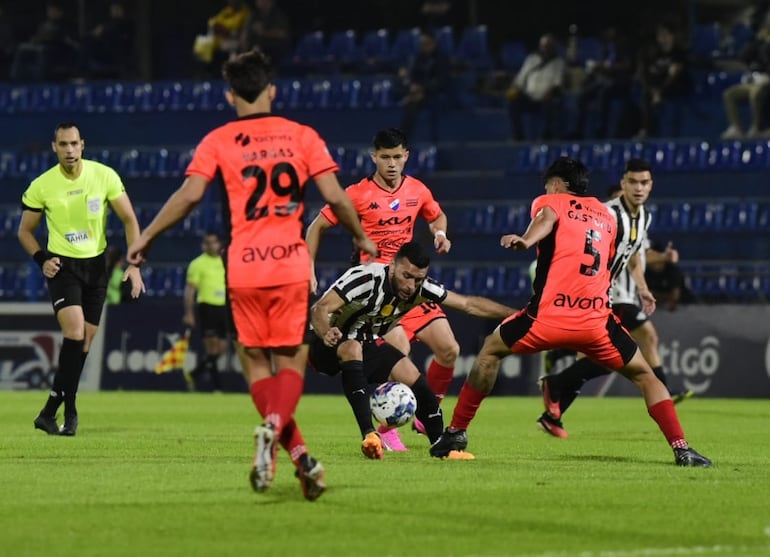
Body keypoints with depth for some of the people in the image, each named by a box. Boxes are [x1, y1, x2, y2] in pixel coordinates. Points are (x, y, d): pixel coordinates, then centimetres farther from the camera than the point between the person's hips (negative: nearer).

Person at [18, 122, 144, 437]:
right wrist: (41, 259, -11)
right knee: (75, 332, -21)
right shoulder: (41, 186, -8)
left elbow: (128, 220, -1)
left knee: (84, 343, 3)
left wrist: (134, 265, -9)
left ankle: (51, 410, 15)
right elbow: (25, 231, 6)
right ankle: (68, 411, -15)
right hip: (62, 266, -2)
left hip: (96, 265, 3)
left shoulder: (104, 176, -8)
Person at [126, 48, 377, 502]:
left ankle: (300, 455, 0)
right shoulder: (302, 136, 5)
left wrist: (146, 238, 2)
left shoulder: (218, 141, 2)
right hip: (291, 264, 0)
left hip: (243, 268, 0)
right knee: (291, 360, 7)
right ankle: (273, 428, -24)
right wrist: (362, 239, 16)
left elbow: (189, 195, -8)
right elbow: (335, 197, 0)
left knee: (256, 362, 11)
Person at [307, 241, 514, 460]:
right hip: (328, 344, -7)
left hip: (366, 345, 7)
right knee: (352, 348, -37)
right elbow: (319, 309, -37)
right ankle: (369, 434, -43)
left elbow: (468, 304, -4)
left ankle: (441, 447, 8)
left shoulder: (420, 288, -12)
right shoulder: (366, 278, -32)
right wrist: (326, 334, -57)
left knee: (411, 376, -5)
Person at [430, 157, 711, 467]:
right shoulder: (606, 215, 23)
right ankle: (681, 448, 2)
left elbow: (547, 218, -14)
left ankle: (456, 432, 22)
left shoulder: (551, 202, 11)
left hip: (550, 315, -2)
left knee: (491, 350, 22)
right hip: (597, 322, 2)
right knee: (643, 375, 18)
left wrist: (526, 240, -35)